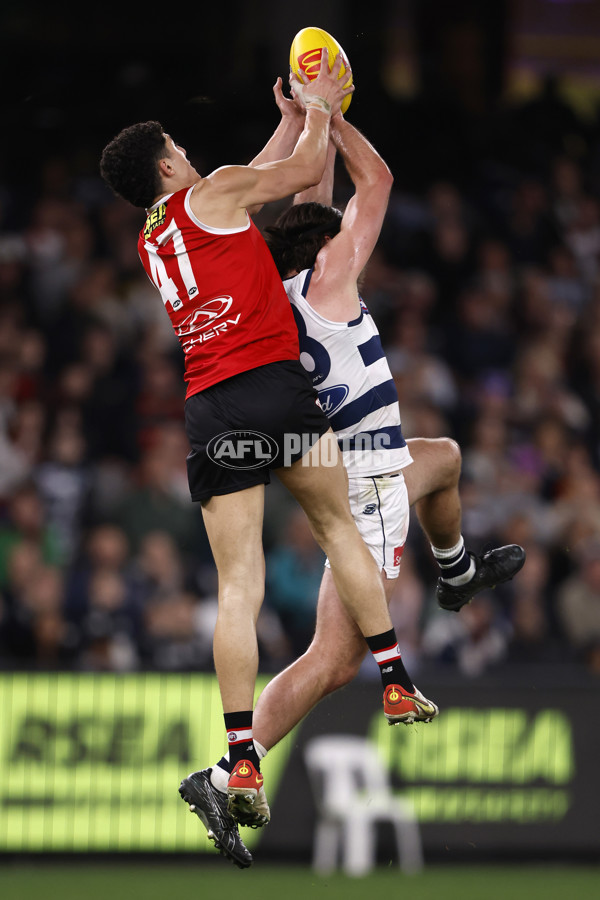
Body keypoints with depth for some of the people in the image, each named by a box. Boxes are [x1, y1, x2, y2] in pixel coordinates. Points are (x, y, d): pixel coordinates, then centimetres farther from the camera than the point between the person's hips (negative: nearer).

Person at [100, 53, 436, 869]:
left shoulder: (150, 242, 24)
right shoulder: (211, 193, 4)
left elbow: (250, 187, 37)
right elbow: (307, 171, 10)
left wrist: (293, 119, 44)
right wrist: (320, 108, 27)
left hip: (208, 406, 4)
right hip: (274, 382, -4)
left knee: (238, 585, -1)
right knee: (338, 526, 17)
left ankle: (242, 762, -12)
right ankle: (396, 686, 15)